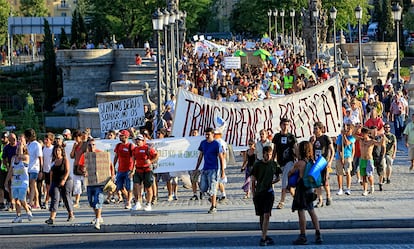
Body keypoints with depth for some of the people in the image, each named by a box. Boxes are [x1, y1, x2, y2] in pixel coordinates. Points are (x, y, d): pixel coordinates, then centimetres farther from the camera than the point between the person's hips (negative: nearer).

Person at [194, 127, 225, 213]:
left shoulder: (216, 144, -8)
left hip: (213, 169, -6)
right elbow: (200, 156, 17)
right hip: (205, 169, 6)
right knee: (203, 188, 5)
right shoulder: (203, 143, 9)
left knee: (212, 188, -6)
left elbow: (221, 158, -8)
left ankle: (213, 207, 3)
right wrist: (196, 168, 16)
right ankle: (214, 199, 27)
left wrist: (222, 171, -12)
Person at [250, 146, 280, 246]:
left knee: (267, 215, -10)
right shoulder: (257, 165, -1)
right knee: (261, 216, 10)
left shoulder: (274, 164, 4)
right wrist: (253, 194, -2)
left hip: (269, 192, 0)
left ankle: (263, 238, -12)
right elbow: (253, 180, 2)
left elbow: (277, 177, 19)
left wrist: (273, 181, -1)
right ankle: (265, 236, 23)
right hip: (259, 193, 0)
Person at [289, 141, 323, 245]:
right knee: (312, 211, 14)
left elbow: (290, 173, -2)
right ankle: (318, 235, 14)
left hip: (301, 189, -7)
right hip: (310, 189, 7)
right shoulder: (313, 162, 3)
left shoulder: (299, 163, -16)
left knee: (301, 212, -2)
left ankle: (303, 236, -1)